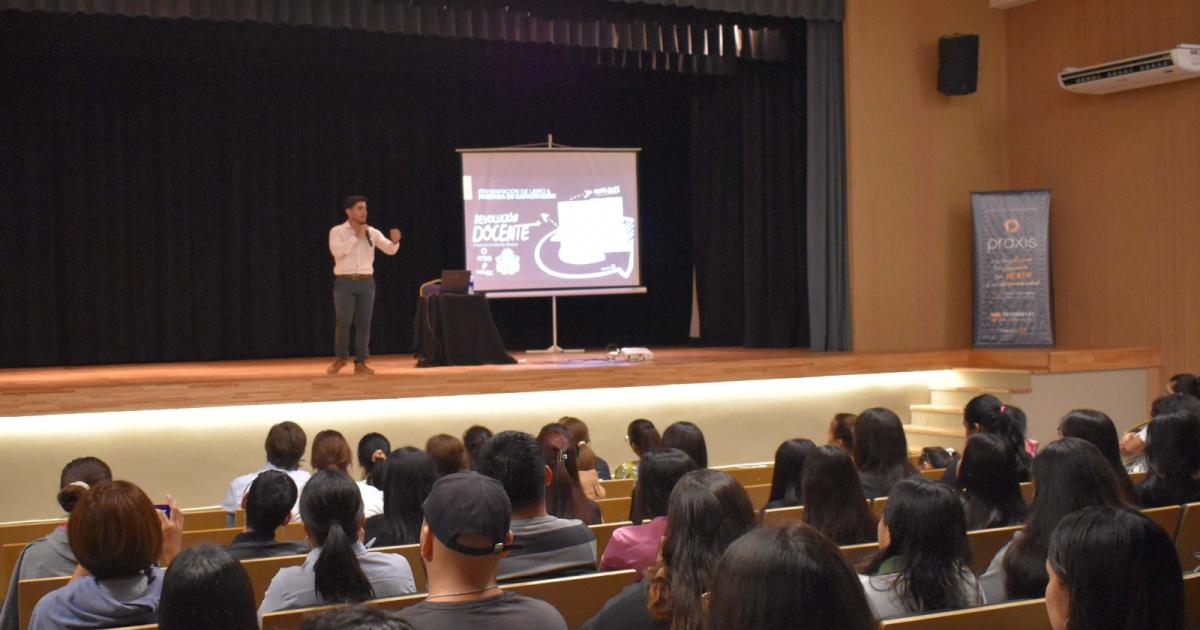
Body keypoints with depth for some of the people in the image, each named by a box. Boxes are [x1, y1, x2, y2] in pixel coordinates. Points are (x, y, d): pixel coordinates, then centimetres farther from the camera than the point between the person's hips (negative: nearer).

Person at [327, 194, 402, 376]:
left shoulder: (372, 232, 8)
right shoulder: (337, 231, 0)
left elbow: (390, 250, 0)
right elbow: (337, 251, -18)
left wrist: (395, 241, -22)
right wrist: (356, 236, -14)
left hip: (366, 282, 3)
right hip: (345, 282, -3)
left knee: (364, 323, 2)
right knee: (343, 322, -7)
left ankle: (360, 363, 10)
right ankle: (340, 358, 14)